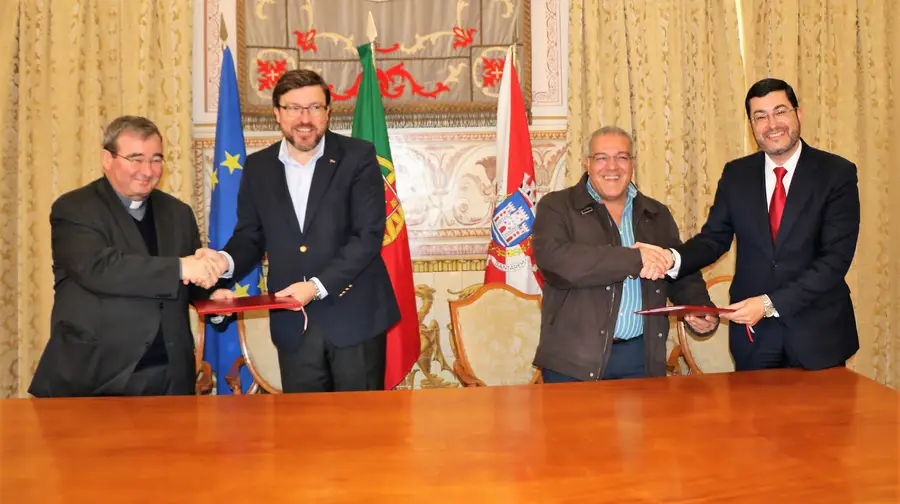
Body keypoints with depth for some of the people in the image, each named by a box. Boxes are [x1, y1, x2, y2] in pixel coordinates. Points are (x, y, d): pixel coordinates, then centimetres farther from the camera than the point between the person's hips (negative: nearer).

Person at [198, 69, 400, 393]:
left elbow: (369, 234, -12)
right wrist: (227, 260, -12)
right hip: (293, 322, 3)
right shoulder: (258, 167, 6)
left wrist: (317, 286, -20)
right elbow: (250, 236, 11)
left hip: (354, 315, -3)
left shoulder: (357, 157, -5)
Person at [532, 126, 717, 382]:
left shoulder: (657, 215, 14)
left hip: (641, 358, 4)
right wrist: (634, 259, -21)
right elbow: (552, 260, -19)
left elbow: (683, 276, 20)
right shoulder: (556, 207, -1)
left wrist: (702, 311, -2)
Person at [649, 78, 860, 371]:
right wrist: (673, 259, -16)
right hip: (753, 334, 2)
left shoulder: (837, 173, -7)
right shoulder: (736, 174, 3)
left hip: (817, 333, -2)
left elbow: (836, 258, -14)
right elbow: (714, 238, 5)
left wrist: (770, 303, -21)